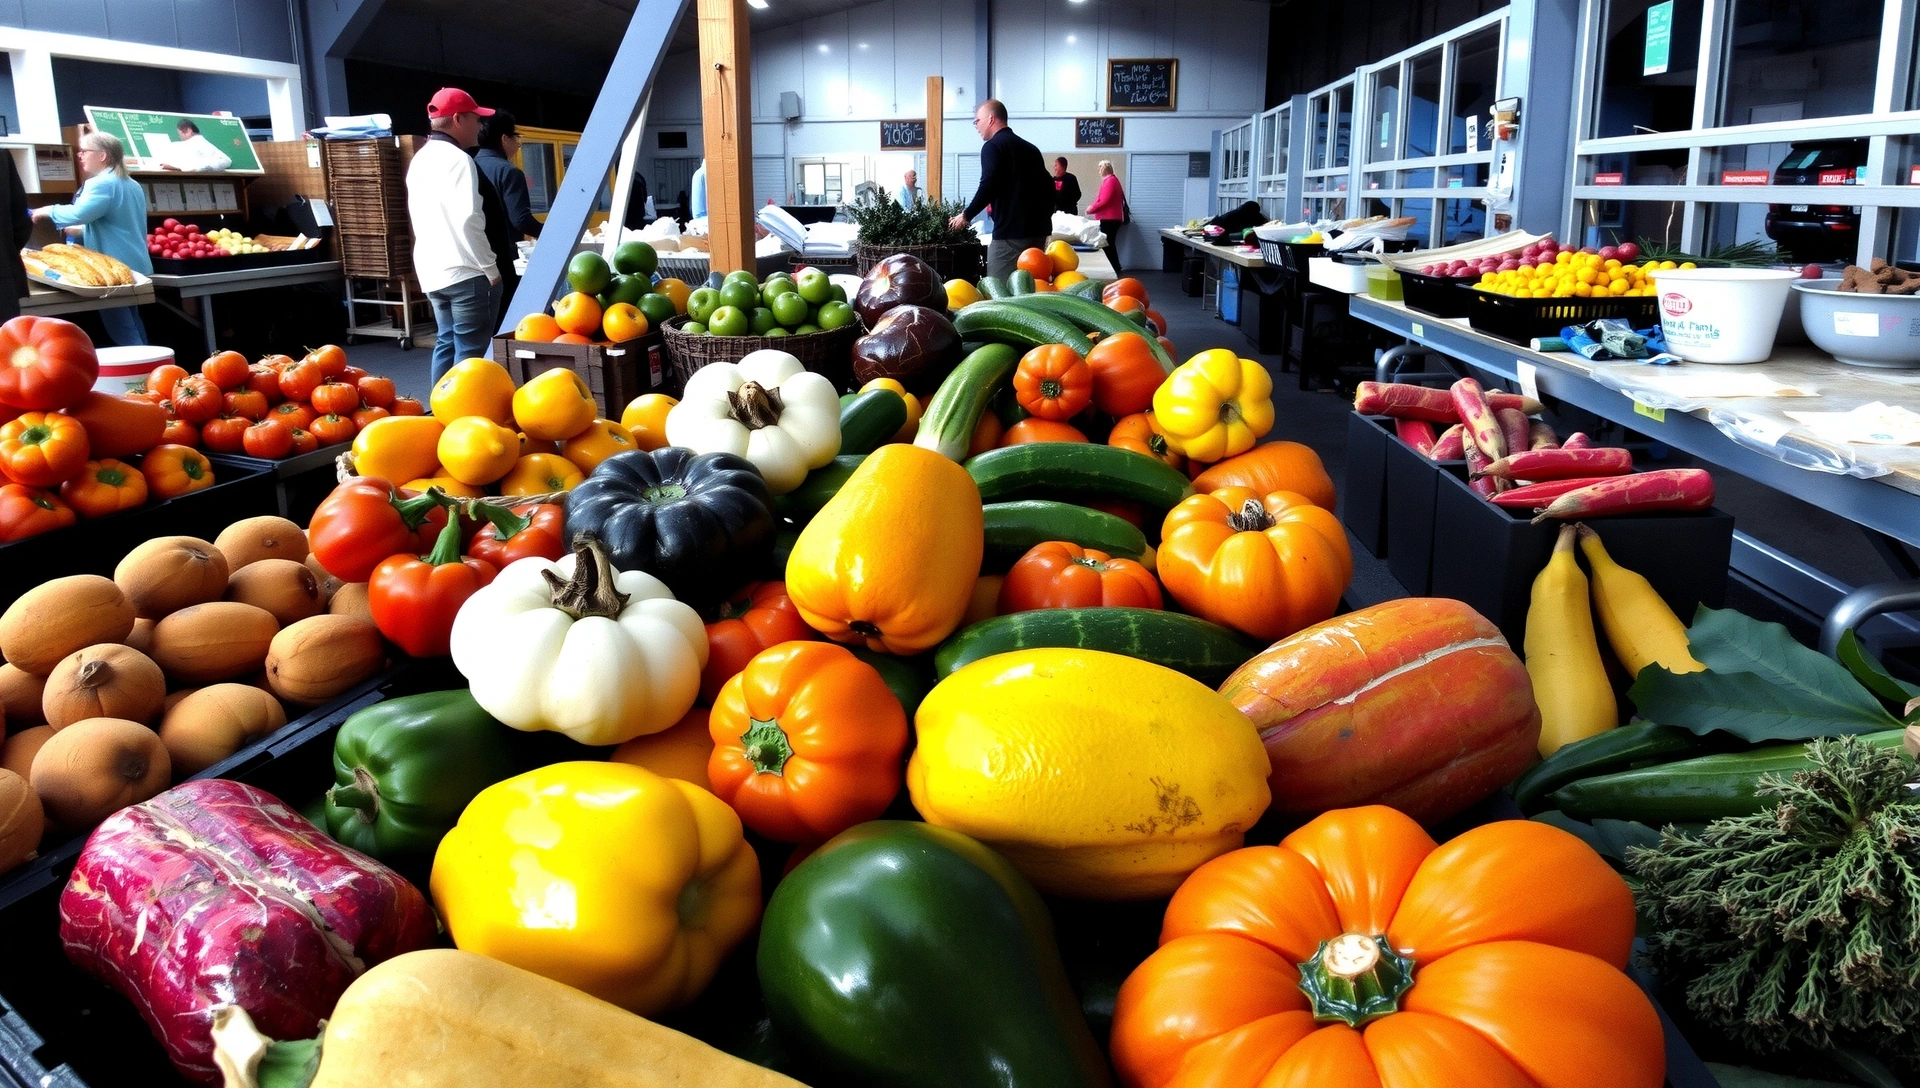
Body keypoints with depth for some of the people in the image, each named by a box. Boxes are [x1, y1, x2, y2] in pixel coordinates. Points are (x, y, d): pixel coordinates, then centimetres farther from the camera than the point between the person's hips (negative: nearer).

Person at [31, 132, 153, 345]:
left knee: (123, 334, -7)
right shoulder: (132, 185, 16)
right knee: (132, 326, 16)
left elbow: (77, 214, -28)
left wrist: (49, 211, -10)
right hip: (133, 265, 10)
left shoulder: (101, 184, -15)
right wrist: (83, 231, 27)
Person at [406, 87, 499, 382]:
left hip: (432, 270, 9)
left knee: (447, 343, 15)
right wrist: (490, 268, -15)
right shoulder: (457, 159, -13)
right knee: (470, 351, -5)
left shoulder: (420, 159, 16)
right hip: (464, 271, -9)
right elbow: (467, 220, -21)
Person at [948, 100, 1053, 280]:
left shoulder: (993, 146, -5)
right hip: (1038, 228, 8)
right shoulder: (1030, 148, 18)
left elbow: (988, 187, -15)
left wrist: (966, 215, -4)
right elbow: (1048, 186, 18)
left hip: (1011, 231, -8)